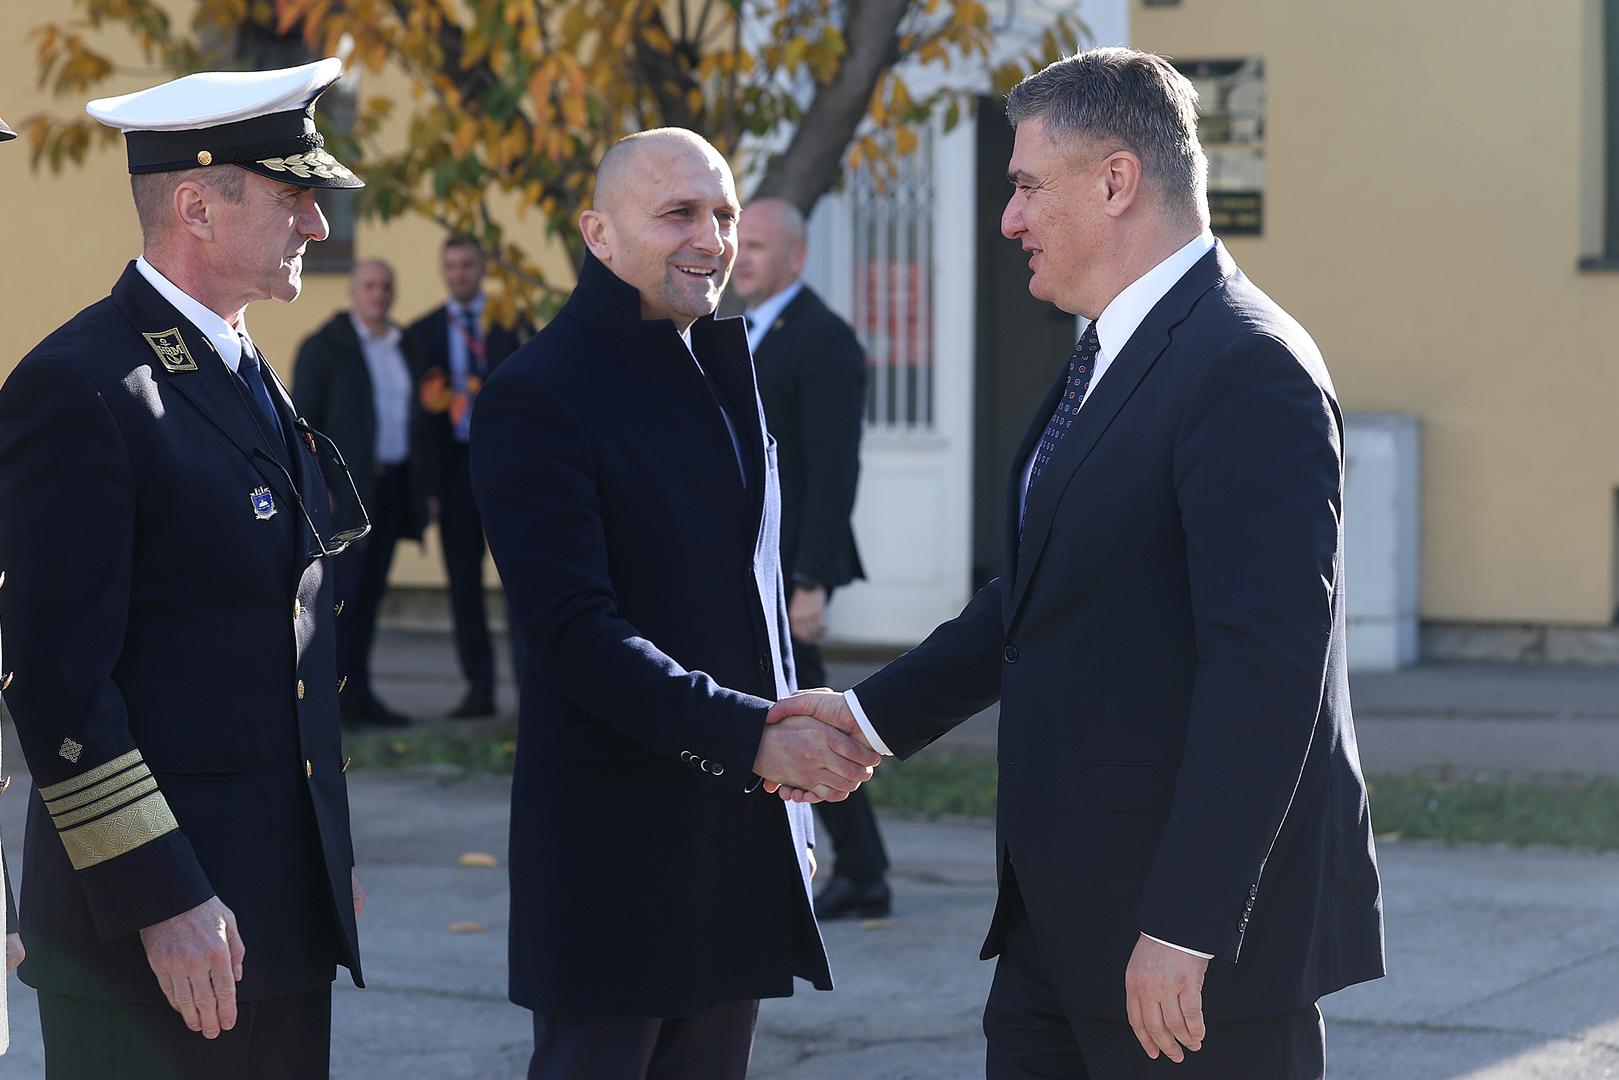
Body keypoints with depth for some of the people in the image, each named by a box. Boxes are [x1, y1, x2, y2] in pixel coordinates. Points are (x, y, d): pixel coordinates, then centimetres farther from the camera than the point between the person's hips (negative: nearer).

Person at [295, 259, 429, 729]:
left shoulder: (405, 347, 15)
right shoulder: (324, 347, -4)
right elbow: (302, 420, -7)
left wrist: (422, 490, 15)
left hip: (393, 484, 6)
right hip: (347, 488, -6)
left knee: (370, 590, 7)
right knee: (344, 589, -10)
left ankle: (356, 695, 10)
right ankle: (339, 695, -8)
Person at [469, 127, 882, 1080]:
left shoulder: (725, 371, 14)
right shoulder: (538, 397, -11)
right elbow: (575, 633, -19)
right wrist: (752, 738, -25)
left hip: (743, 845, 7)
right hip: (616, 848, -7)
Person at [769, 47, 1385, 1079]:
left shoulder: (1247, 367, -18)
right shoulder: (1109, 361, 15)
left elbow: (1266, 666, -24)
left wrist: (1185, 927, -26)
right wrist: (872, 715, 15)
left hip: (1200, 917, -9)